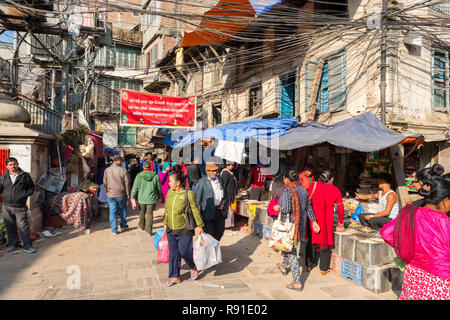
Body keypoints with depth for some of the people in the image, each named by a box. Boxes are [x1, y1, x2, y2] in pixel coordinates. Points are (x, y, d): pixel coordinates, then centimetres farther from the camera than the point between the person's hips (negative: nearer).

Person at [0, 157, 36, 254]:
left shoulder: (25, 175, 0)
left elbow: (31, 187, 7)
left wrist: (25, 194, -7)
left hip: (20, 207, -3)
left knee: (23, 226, -2)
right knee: (10, 226, 13)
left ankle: (27, 246, 5)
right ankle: (13, 243, 30)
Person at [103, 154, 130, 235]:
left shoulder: (107, 170, 0)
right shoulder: (123, 170, -9)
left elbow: (104, 183, 8)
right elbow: (127, 183, -7)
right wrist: (128, 193, 3)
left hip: (111, 195, 2)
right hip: (121, 194, -2)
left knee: (112, 212, 6)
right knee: (122, 210, 18)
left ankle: (114, 230, 10)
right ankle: (123, 226, 27)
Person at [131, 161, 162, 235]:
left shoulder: (139, 176, -6)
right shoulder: (155, 176, -4)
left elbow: (135, 188, -5)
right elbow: (159, 188, 4)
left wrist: (133, 199, 0)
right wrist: (159, 196, 21)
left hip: (141, 198, 1)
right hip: (152, 198, -1)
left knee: (142, 212, 20)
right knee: (150, 213, 6)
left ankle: (141, 225, 39)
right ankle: (149, 230, 5)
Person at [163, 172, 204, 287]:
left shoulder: (188, 194, -13)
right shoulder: (169, 193, 4)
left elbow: (195, 211, -8)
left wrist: (199, 225, -6)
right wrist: (165, 223, 20)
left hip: (184, 230, -5)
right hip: (171, 230, 5)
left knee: (184, 252, 0)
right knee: (173, 254, 10)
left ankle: (193, 268, 30)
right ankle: (175, 277, 25)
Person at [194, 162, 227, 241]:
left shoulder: (220, 180, 7)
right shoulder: (202, 182, -10)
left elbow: (225, 194, 19)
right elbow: (197, 198, -10)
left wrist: (223, 204, 3)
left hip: (220, 211, 6)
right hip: (208, 213, -6)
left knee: (220, 232, 17)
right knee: (209, 234, 1)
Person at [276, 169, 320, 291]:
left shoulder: (287, 190, -18)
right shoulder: (303, 190, 6)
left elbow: (285, 209, -26)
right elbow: (308, 207, 13)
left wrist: (278, 208, -5)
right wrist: (314, 221, 19)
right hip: (301, 223, 8)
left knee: (291, 252, 1)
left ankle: (297, 283, 4)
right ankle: (284, 266, 50)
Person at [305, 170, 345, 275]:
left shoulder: (313, 186, -5)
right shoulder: (335, 190, -2)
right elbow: (340, 208, 4)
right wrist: (341, 222, 18)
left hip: (314, 219, 0)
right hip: (328, 220, 0)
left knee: (312, 242, 14)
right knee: (325, 243, 13)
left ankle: (309, 266, 25)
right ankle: (324, 269, 22)